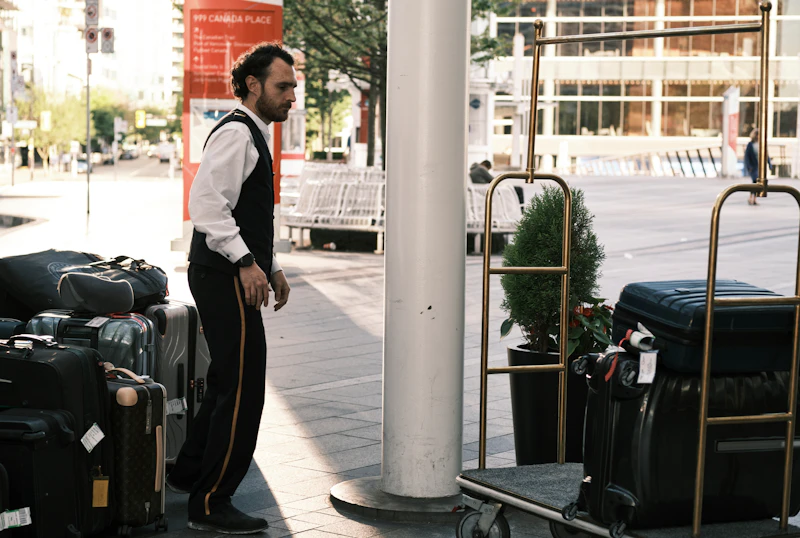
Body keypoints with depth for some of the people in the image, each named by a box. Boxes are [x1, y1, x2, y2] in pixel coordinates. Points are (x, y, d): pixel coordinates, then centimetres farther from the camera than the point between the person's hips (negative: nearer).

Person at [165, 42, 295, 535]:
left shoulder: (254, 135, 20)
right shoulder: (235, 133, -13)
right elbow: (207, 204, -24)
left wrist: (272, 267, 23)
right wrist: (246, 263, -27)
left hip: (234, 278, 11)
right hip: (225, 279, -11)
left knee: (229, 383, 20)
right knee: (243, 389, -8)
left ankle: (190, 474, 35)